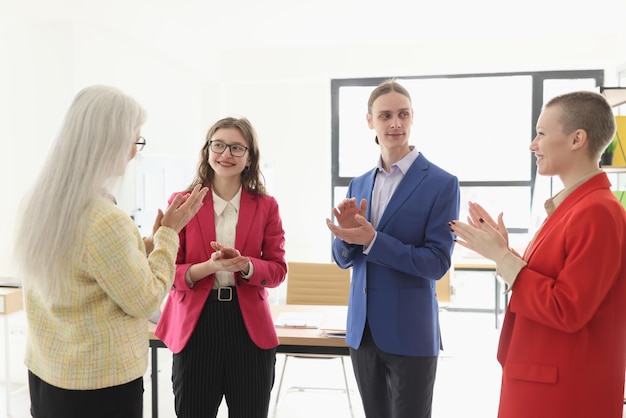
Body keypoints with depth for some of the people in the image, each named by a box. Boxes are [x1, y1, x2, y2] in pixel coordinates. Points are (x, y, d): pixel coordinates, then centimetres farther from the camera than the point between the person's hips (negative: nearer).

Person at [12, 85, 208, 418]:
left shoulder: (36, 202, -2)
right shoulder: (106, 220, -28)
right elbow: (145, 301, -15)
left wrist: (152, 241, 9)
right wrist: (169, 233, -8)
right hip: (101, 382, -8)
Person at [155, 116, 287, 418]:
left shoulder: (266, 206, 1)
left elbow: (278, 269, 0)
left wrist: (245, 265, -20)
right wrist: (208, 267, -23)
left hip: (250, 327, 1)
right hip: (194, 325, -1)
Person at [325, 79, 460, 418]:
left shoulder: (442, 183, -11)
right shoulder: (359, 184, 6)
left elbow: (437, 263, -16)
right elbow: (343, 259, 7)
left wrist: (372, 240, -25)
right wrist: (347, 233, -15)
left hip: (410, 332, -5)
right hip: (362, 330, 5)